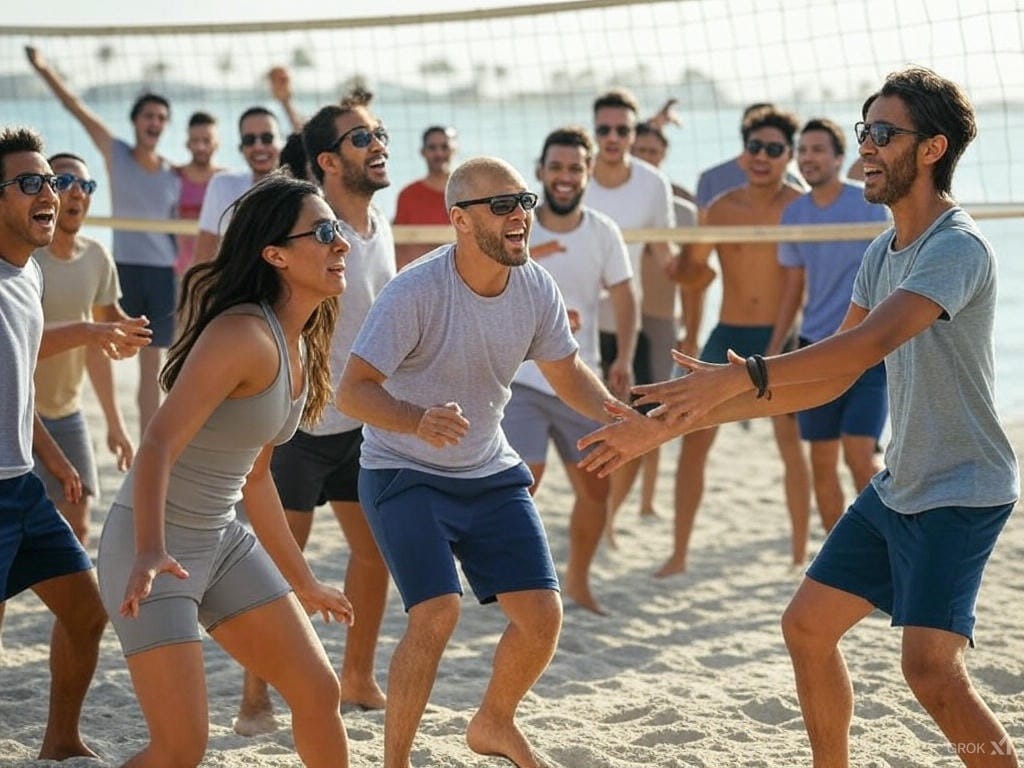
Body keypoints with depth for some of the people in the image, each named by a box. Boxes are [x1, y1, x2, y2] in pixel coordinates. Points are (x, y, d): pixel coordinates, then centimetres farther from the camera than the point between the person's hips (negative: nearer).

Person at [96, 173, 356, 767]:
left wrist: (303, 582, 26)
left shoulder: (301, 344, 8)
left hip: (223, 541, 9)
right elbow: (158, 446, -28)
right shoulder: (244, 335, -21)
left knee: (319, 692, 10)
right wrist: (150, 555, -44)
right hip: (157, 550, -9)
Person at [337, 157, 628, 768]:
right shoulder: (416, 292, -25)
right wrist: (417, 420, -47)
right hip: (404, 474, -6)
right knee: (438, 611, -22)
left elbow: (568, 374, 6)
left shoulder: (537, 289, -8)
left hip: (490, 472, 6)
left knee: (543, 615, 1)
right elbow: (352, 390, -28)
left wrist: (617, 414, -14)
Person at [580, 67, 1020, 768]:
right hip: (896, 489, 9)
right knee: (808, 625, 12)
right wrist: (675, 424, 7)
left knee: (932, 669, -20)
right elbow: (830, 380, 12)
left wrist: (741, 377, -42)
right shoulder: (884, 254, 10)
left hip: (962, 493, -9)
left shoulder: (959, 249, -18)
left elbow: (871, 342, -34)